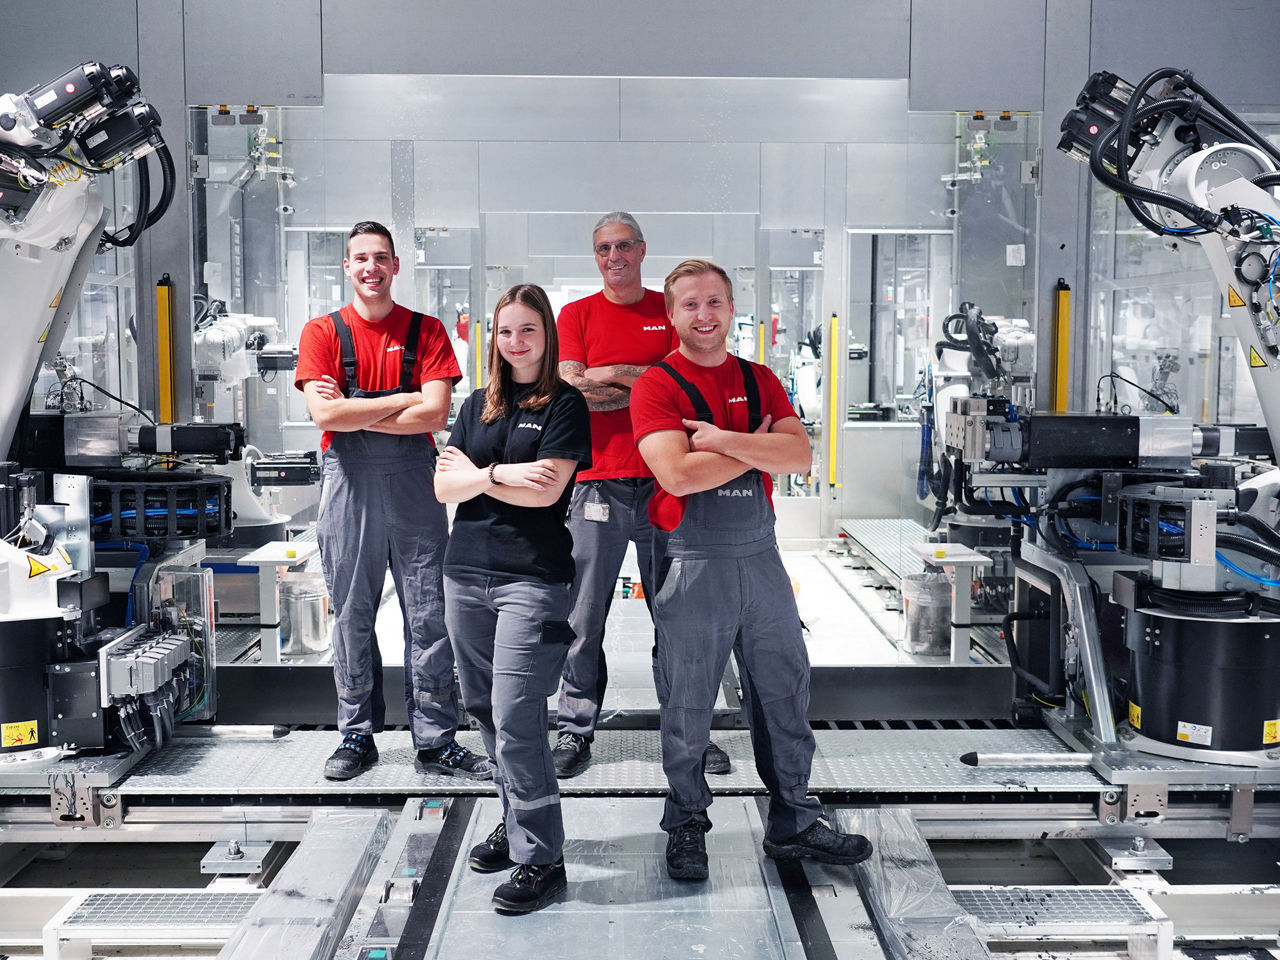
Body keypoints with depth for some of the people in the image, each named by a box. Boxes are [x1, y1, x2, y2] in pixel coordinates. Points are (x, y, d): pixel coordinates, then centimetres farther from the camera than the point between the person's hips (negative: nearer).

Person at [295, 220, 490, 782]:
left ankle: (436, 741, 10)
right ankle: (357, 736, 20)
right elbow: (324, 415, -10)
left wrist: (352, 412, -9)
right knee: (351, 614, 7)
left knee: (428, 614, 1)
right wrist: (404, 400, -10)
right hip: (348, 481, 0)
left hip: (413, 480, 0)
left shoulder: (426, 331, 5)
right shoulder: (322, 332, 5)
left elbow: (434, 415, -8)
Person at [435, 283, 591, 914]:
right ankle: (515, 824, 28)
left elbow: (546, 491, -12)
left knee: (516, 720, -10)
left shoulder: (565, 405, 0)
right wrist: (501, 473, -9)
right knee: (486, 712, 12)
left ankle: (540, 858, -1)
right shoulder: (477, 406, 15)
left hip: (533, 578, -6)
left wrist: (475, 474, -2)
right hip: (466, 574, 6)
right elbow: (444, 488, 6)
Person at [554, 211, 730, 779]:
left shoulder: (670, 310, 11)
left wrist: (613, 374, -8)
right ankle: (575, 730, 14)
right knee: (583, 618, 2)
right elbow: (571, 389, -5)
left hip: (663, 483, 1)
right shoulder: (576, 315, 9)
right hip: (598, 484, -1)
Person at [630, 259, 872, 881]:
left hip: (760, 556, 5)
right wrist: (756, 446, -9)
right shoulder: (657, 386, -5)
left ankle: (793, 824, 27)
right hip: (693, 565, -4)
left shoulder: (760, 381, 10)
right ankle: (687, 825, 25)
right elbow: (678, 473, -20)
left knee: (786, 694, 12)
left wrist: (721, 439, -15)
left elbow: (800, 456, -5)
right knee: (687, 706, 6)